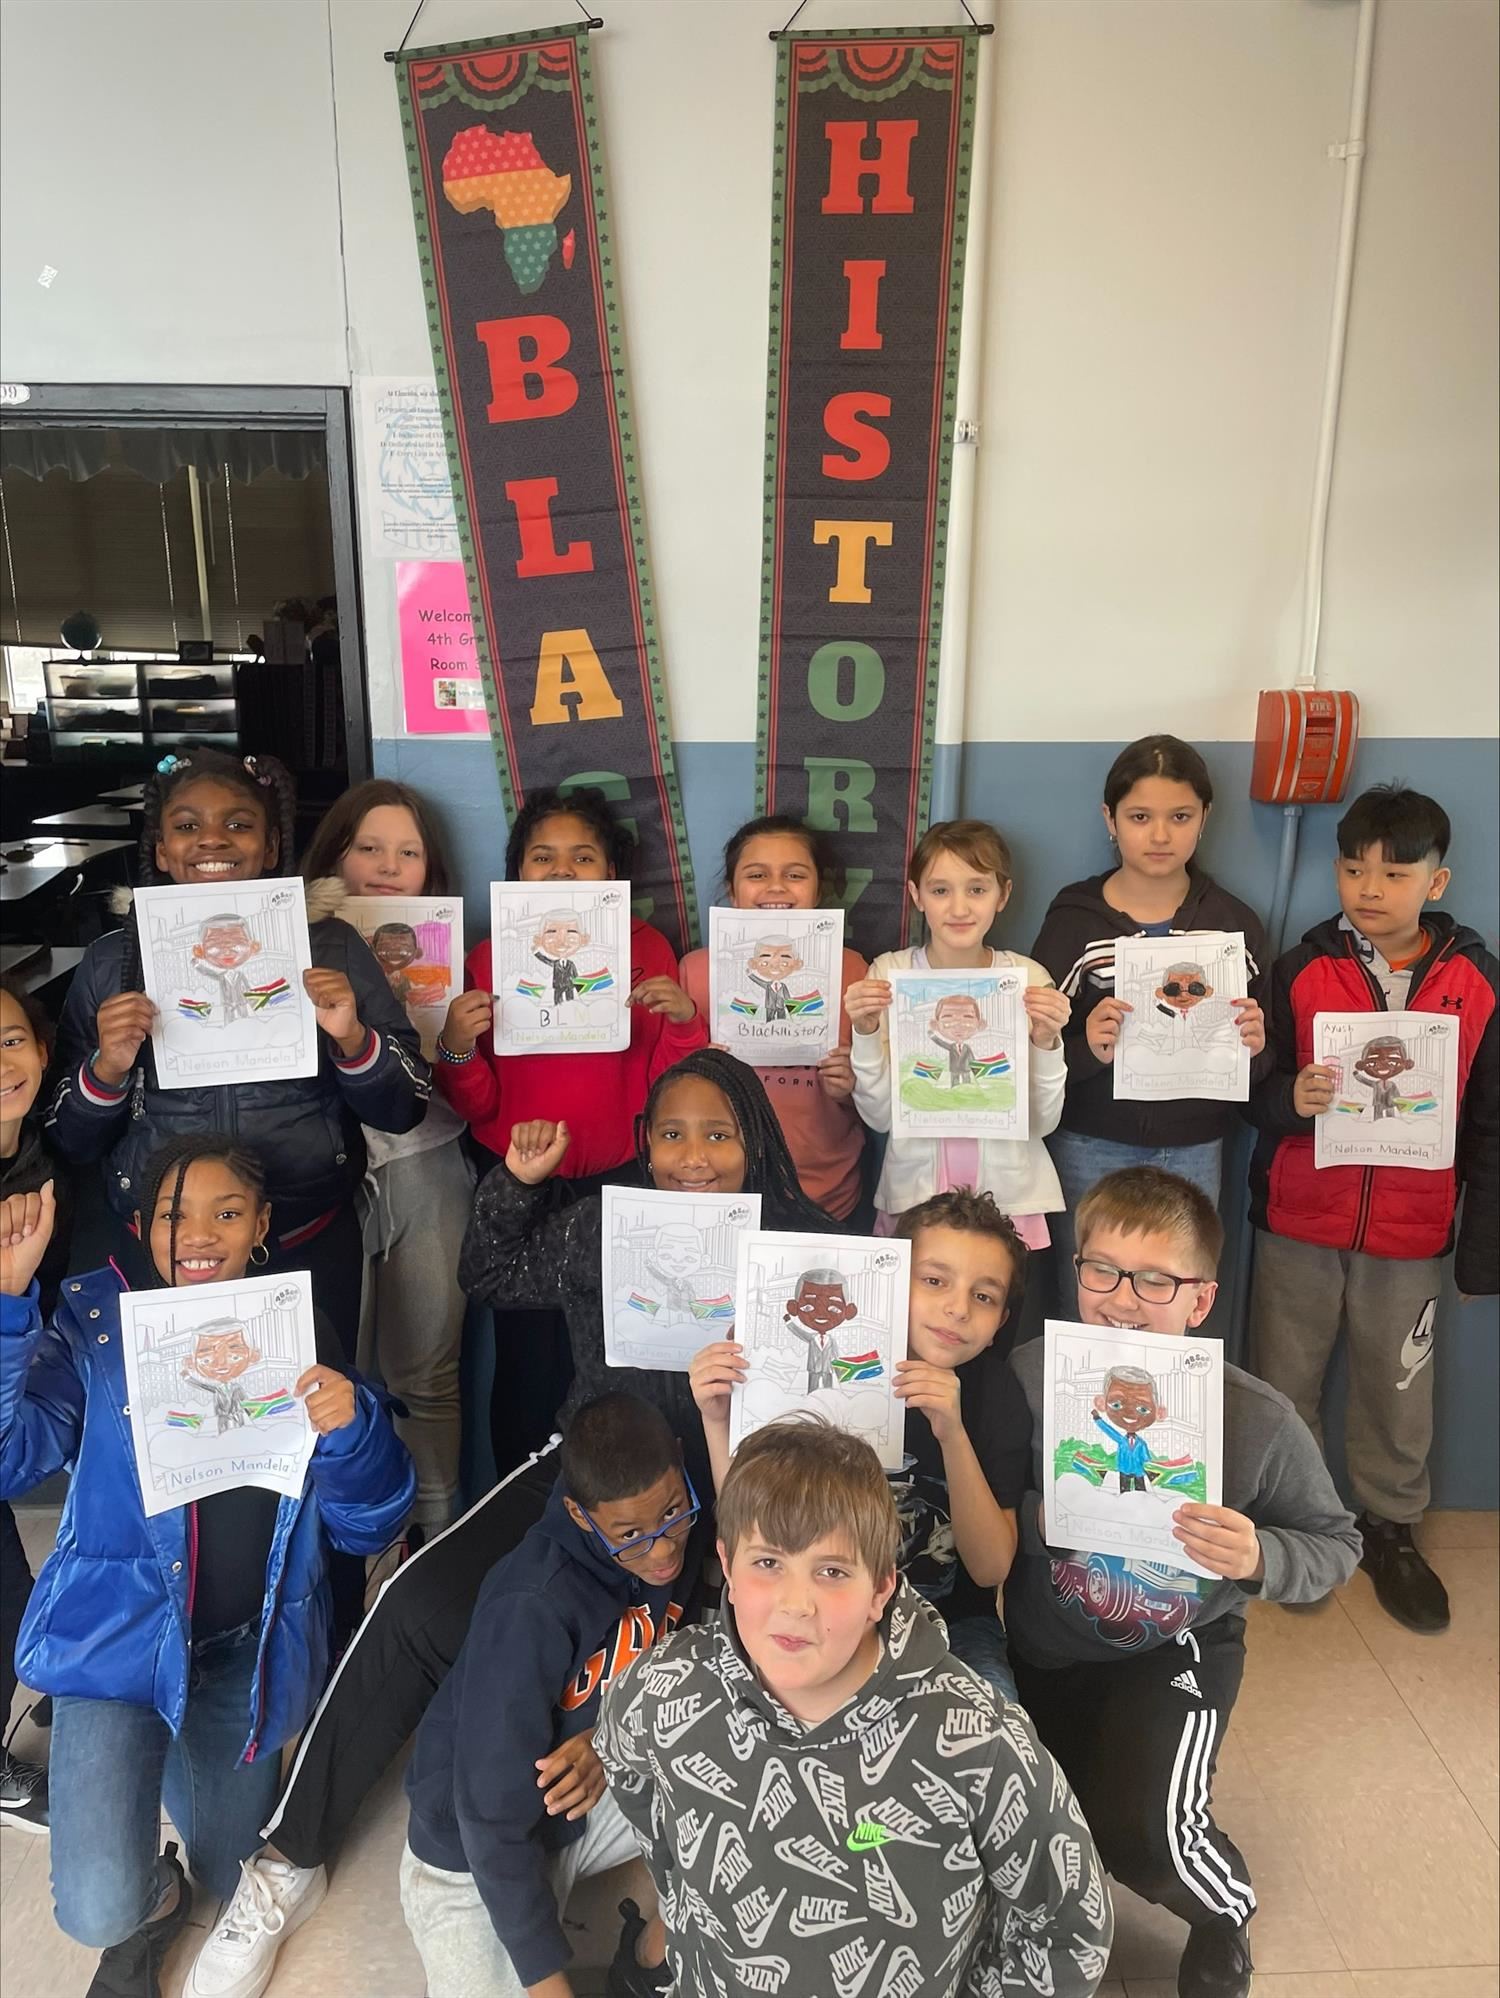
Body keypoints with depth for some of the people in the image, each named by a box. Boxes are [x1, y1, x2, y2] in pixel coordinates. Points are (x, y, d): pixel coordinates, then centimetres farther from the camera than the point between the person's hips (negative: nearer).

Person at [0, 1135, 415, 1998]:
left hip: (248, 1649, 3)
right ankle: (152, 1901, 23)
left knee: (238, 1883, 17)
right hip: (119, 1631, -2)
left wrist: (350, 1427, -27)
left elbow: (368, 1527, -4)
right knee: (99, 1912, -15)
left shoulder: (300, 1336, -4)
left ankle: (171, 1760, 49)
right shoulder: (96, 1322, -10)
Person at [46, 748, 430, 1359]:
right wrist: (107, 1069, -15)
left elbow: (402, 1110, -2)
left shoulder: (331, 946, -2)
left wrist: (351, 1038, -19)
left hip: (311, 1253, 0)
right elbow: (70, 1140, 4)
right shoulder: (113, 961, 0)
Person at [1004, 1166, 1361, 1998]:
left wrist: (1259, 1558, -27)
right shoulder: (1030, 1377, -24)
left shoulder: (1258, 1420, -22)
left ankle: (1224, 1914, 19)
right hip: (1045, 1648, 2)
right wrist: (1037, 1520, -32)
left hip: (1176, 1650, -2)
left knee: (1145, 1832, -21)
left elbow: (1336, 1543, -7)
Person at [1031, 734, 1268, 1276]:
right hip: (1089, 1149, -1)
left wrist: (1253, 1049, -11)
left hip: (1193, 1153, 2)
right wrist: (1088, 1051, -23)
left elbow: (1261, 1063, 10)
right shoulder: (1073, 921, -2)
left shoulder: (1235, 923, 5)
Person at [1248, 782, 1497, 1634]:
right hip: (1300, 1222, 0)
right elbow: (1253, 1090, -1)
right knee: (1286, 1383, 11)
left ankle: (1391, 1525, 33)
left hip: (1411, 1233, 0)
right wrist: (1290, 1099, -24)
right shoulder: (1302, 970, -4)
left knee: (1400, 1392, 11)